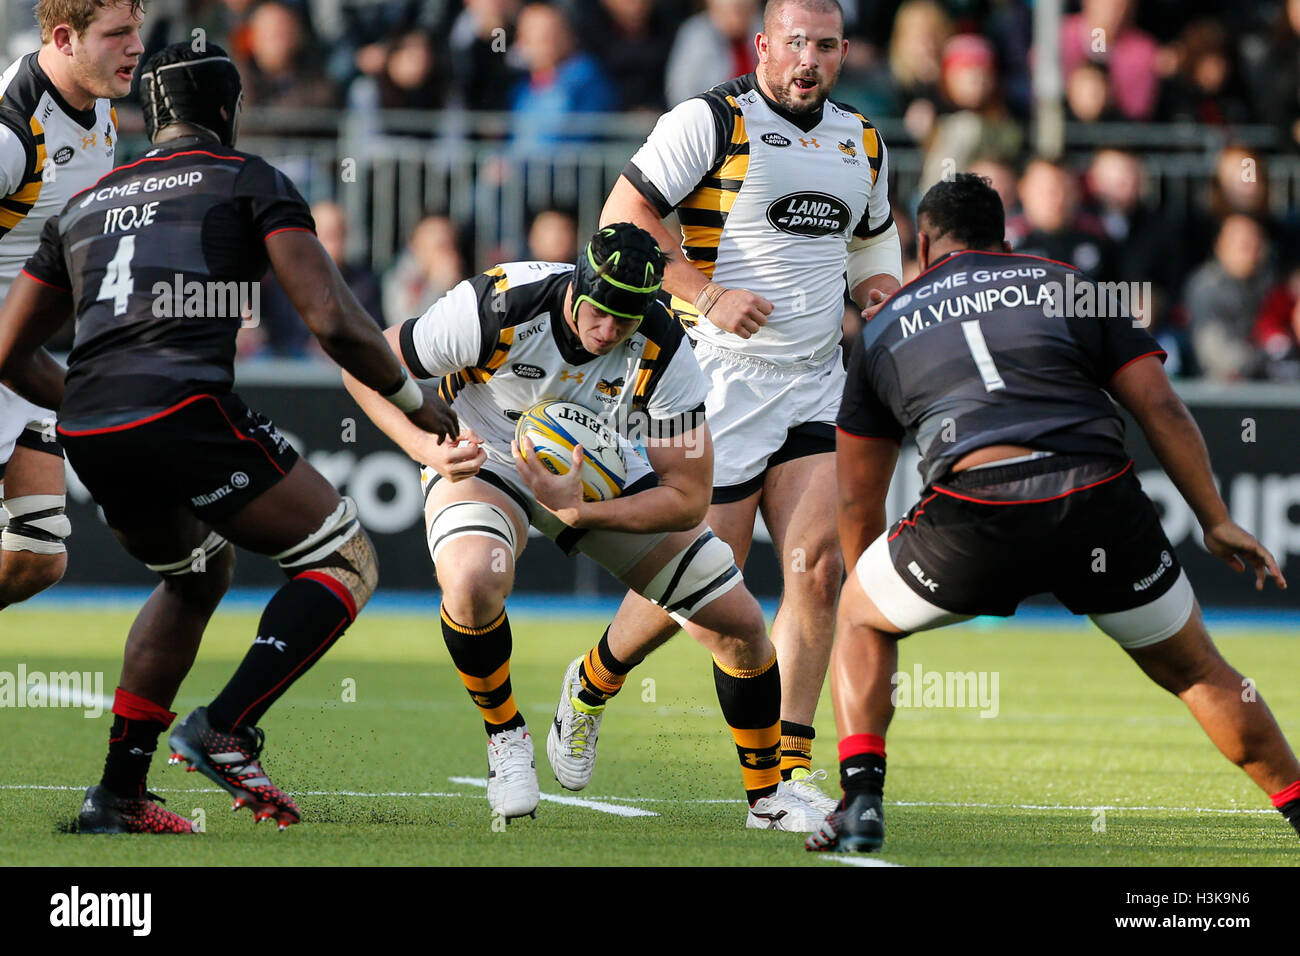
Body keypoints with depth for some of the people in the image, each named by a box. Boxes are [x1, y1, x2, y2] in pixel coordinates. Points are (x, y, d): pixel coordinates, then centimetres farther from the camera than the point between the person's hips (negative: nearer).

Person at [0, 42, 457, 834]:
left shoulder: (83, 208, 26)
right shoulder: (249, 182, 10)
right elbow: (334, 322, -1)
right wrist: (412, 399, 15)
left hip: (88, 436, 6)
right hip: (185, 412, -6)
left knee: (198, 574, 31)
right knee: (346, 561, 9)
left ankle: (119, 791, 22)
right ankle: (226, 731, -8)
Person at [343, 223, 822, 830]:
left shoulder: (663, 351, -25)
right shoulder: (496, 310, -32)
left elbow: (688, 499, -21)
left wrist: (577, 509, -35)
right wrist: (429, 450, -34)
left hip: (600, 471, 3)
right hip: (484, 458, -3)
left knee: (739, 623, -5)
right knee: (473, 581, -38)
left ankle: (768, 798, 20)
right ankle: (505, 736, -9)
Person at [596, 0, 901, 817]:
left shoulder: (862, 144, 12)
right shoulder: (710, 122, -8)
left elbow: (874, 235, 29)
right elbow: (624, 214, -10)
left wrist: (881, 286, 7)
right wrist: (706, 295, -19)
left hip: (816, 383, 5)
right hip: (722, 378, -5)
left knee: (819, 567, -9)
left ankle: (786, 767, 0)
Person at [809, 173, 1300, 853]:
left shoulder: (885, 326, 24)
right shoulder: (1069, 285, 22)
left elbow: (857, 498, 27)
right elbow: (1160, 408, 12)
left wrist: (865, 587, 41)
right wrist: (1216, 522, 16)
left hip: (972, 517, -1)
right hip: (1101, 504, 1)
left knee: (859, 620, 26)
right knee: (1195, 671, 21)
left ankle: (861, 802, 10)